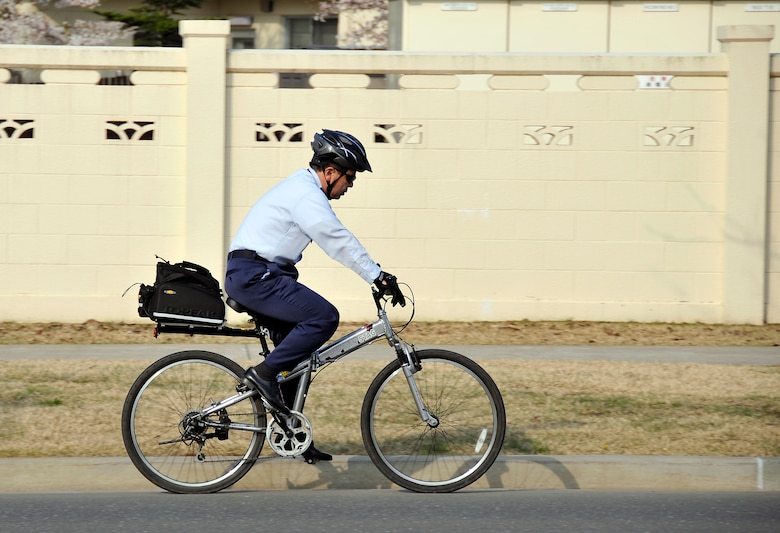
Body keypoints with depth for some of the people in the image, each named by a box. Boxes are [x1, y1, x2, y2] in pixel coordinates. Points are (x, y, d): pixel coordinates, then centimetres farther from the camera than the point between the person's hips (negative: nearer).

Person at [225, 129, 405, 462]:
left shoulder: (303, 187, 18)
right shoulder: (306, 196, -15)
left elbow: (339, 241, 24)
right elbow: (340, 242, -20)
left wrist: (377, 274, 20)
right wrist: (379, 278, -18)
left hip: (253, 275, 11)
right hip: (253, 275, -11)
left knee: (297, 350, 11)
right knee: (324, 317, -20)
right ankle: (263, 374, -14)